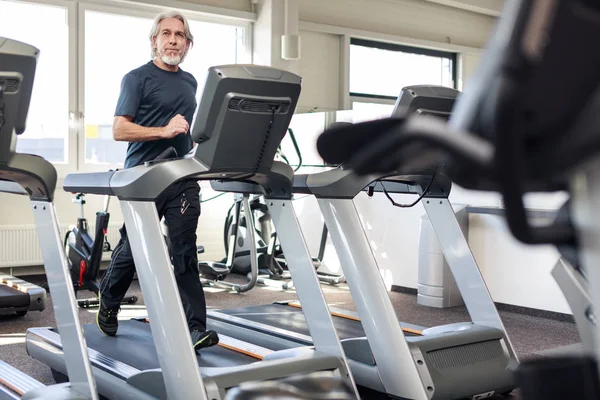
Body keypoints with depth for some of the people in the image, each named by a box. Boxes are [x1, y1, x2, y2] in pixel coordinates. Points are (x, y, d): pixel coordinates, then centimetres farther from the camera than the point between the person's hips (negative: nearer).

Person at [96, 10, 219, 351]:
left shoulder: (190, 82, 16)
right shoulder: (138, 78, -2)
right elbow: (119, 130, -11)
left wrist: (193, 143, 8)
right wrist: (164, 131, -22)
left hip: (183, 179, 4)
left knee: (185, 250, -3)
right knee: (132, 248, 9)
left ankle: (195, 327, -5)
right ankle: (108, 305, 34)